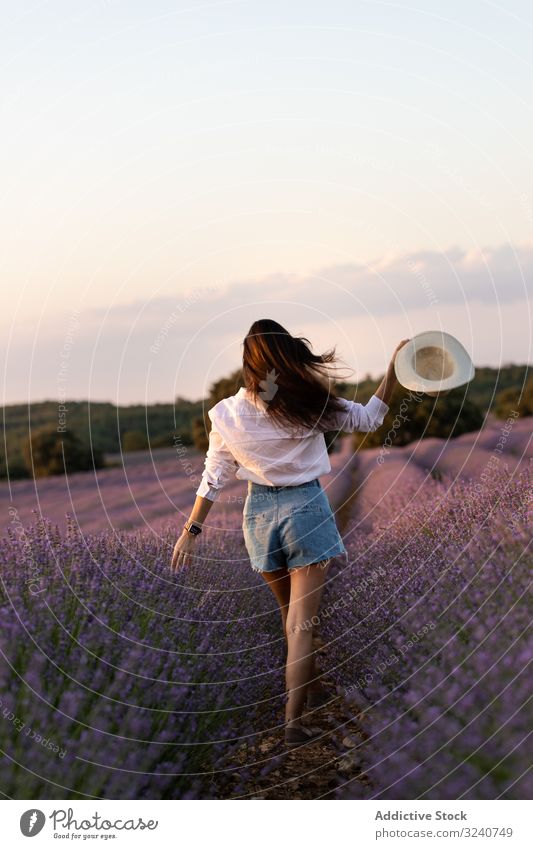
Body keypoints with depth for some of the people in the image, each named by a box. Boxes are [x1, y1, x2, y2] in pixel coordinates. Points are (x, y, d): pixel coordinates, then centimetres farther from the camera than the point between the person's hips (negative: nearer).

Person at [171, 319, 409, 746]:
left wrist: (192, 530, 6)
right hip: (305, 507, -3)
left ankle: (313, 690, 40)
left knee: (290, 611, 22)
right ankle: (293, 718, -3)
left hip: (259, 511, 3)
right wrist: (394, 367, 1)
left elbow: (214, 477, -1)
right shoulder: (310, 403, -12)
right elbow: (369, 418, -1)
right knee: (301, 620, 0)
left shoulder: (226, 414, -5)